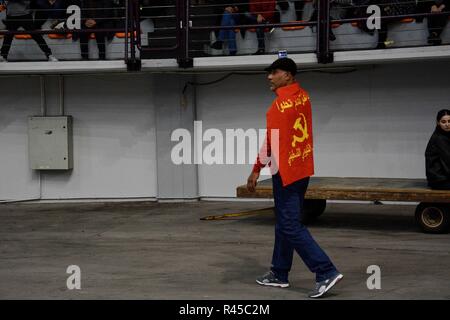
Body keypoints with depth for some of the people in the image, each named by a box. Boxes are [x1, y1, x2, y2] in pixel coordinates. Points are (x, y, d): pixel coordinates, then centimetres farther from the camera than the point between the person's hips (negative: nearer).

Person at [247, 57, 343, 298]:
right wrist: (277, 89, 16)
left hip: (286, 171, -9)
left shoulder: (280, 105, -18)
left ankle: (326, 272, -12)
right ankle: (279, 274, 24)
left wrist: (256, 171, -10)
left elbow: (270, 142, -17)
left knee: (291, 227, -7)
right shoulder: (303, 96, 5)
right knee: (284, 223, 16)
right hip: (302, 168, 9)